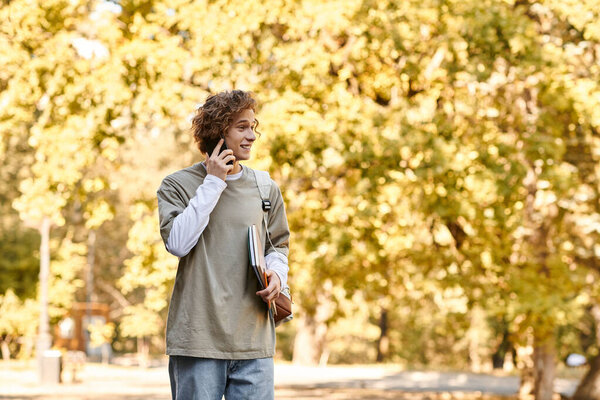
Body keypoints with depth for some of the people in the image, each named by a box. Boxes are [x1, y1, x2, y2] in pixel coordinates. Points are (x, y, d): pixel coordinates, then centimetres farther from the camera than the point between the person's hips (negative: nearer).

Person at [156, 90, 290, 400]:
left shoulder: (266, 189, 12)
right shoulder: (178, 185, 2)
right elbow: (178, 243, -13)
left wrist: (276, 272, 0)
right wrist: (213, 183, -9)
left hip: (254, 338, 3)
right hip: (198, 337, -3)